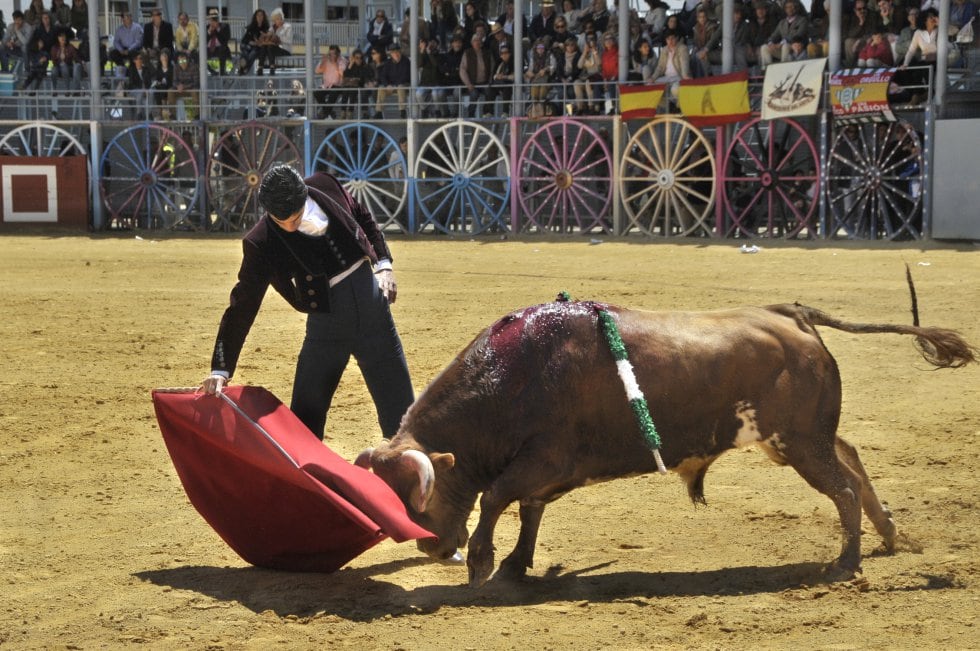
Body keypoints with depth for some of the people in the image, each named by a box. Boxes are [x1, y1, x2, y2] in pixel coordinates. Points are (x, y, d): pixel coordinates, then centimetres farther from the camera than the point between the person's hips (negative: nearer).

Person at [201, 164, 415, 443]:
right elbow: (241, 308, -14)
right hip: (325, 324, -2)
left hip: (372, 304, 2)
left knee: (399, 410, 9)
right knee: (304, 418, -2)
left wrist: (383, 264, -1)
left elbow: (364, 218, 11)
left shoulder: (325, 186, -9)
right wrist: (220, 370, -18)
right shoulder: (261, 243, -17)